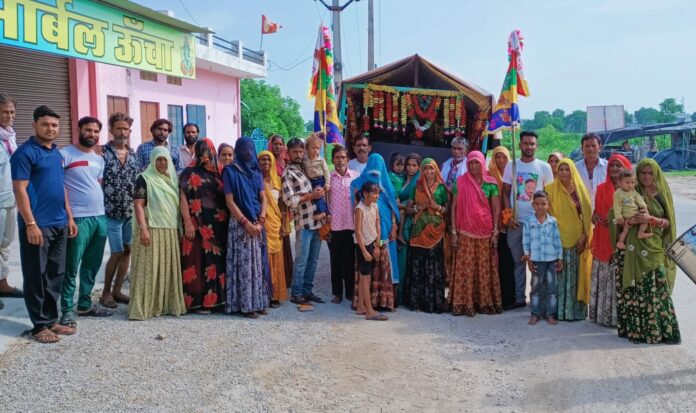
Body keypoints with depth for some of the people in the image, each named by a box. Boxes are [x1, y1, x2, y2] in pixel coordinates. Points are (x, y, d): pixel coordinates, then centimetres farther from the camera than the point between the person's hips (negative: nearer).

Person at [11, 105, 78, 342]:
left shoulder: (57, 154, 15)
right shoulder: (25, 153, -9)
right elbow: (20, 190, -13)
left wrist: (69, 217, 16)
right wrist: (30, 224, -18)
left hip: (59, 225, 8)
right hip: (38, 225, -8)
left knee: (56, 275, 12)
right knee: (36, 276, 2)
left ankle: (51, 320, 22)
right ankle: (39, 325, 10)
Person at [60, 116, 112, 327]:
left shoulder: (99, 159, 16)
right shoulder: (65, 154, -6)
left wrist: (100, 209, 16)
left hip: (100, 217, 7)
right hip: (78, 218, -7)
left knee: (92, 265, 14)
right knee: (71, 267, -1)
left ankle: (85, 304, 25)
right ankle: (67, 310, 7)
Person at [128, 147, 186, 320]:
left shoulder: (172, 179, 17)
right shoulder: (144, 178, -2)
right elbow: (138, 204, -11)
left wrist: (179, 228, 17)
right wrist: (143, 228, -21)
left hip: (171, 231, 6)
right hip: (152, 230, -6)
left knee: (168, 269, 7)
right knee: (148, 269, -7)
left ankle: (167, 304, 16)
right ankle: (142, 307, -4)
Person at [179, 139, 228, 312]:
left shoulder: (217, 173, 14)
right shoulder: (189, 173, 1)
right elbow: (183, 198, -5)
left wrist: (225, 220, 5)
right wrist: (188, 223, -14)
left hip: (218, 225, 5)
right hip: (198, 224, -5)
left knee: (217, 260, 6)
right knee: (199, 261, -3)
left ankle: (216, 298, 13)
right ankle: (197, 301, 2)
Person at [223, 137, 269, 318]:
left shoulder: (256, 171, 12)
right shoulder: (230, 171, -2)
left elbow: (263, 199, 7)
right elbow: (230, 201, -8)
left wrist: (260, 221, -8)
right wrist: (246, 222, -15)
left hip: (257, 223, 5)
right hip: (240, 223, -5)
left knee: (258, 263, 6)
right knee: (244, 264, -4)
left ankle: (259, 302, 12)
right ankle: (246, 305, 1)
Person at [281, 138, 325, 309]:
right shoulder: (288, 173, -5)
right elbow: (289, 200, -13)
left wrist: (319, 191, 9)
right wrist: (311, 196, -14)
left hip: (316, 220, 7)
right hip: (303, 223, -7)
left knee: (313, 259, 11)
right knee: (302, 260, -3)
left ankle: (307, 291, 20)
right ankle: (296, 293, 6)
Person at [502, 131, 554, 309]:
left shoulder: (544, 167, 2)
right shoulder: (511, 166, 5)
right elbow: (505, 193, 6)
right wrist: (508, 216, -5)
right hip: (515, 221, 2)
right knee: (518, 260, 8)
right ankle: (519, 297, 16)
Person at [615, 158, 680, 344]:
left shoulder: (662, 194, 10)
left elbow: (668, 222, 6)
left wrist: (651, 219, -12)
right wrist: (627, 221, -16)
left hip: (655, 248, 1)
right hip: (633, 248, -1)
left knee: (657, 290, -6)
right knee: (634, 291, -3)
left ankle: (664, 329, 6)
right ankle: (634, 328, 6)